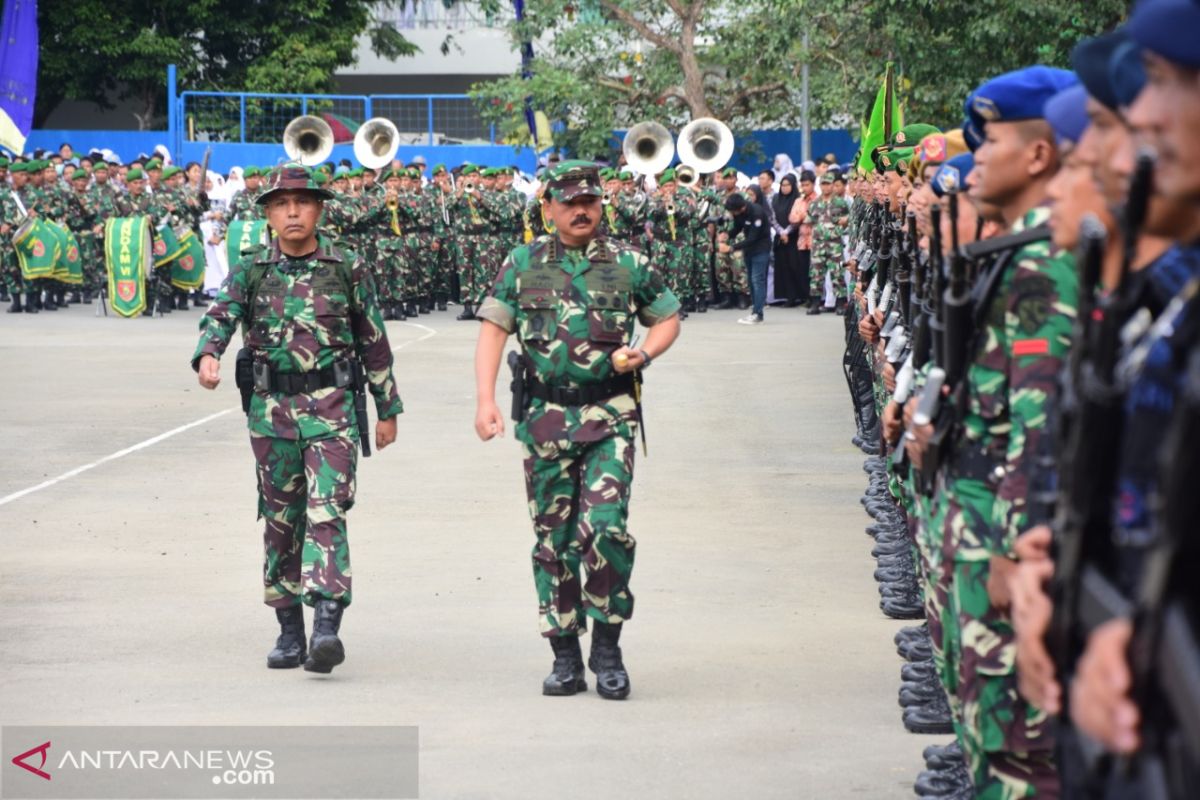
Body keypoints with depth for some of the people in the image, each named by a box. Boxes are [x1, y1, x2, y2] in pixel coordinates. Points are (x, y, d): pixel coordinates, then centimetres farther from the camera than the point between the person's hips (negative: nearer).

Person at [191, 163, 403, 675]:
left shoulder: (347, 270, 4)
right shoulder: (251, 270, 6)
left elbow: (374, 342, 9)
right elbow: (219, 316, -7)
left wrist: (388, 409, 11)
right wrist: (207, 355, -29)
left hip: (332, 408, -2)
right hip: (271, 409, 2)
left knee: (326, 514, -14)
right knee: (280, 521, 8)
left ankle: (327, 627, -22)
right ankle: (289, 632, 18)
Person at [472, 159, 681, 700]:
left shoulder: (629, 264, 5)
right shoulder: (522, 265, 6)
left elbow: (668, 319, 16)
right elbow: (493, 328, 4)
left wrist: (643, 355, -5)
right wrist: (485, 400, -8)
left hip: (610, 417, -2)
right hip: (545, 420, 2)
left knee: (605, 527, -15)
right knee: (553, 539, 6)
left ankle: (607, 648, -1)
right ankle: (565, 657, 15)